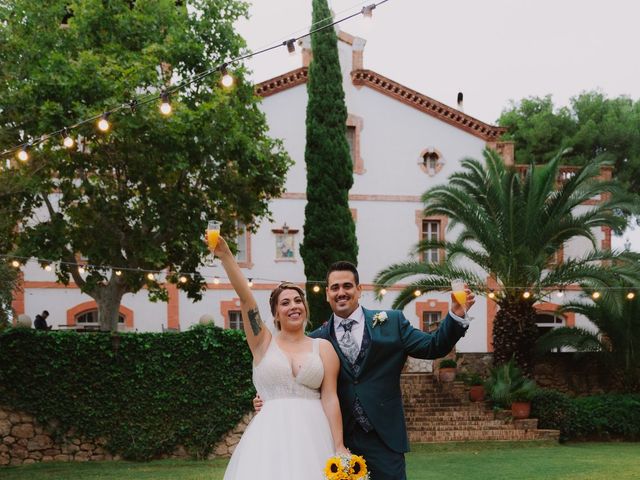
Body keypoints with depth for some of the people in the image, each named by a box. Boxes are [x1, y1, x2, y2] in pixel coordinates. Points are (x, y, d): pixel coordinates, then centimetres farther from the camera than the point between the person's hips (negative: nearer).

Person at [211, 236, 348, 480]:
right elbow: (245, 297, -3)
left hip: (313, 434, 0)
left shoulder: (323, 347, 9)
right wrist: (226, 256, -14)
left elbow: (330, 396, 1)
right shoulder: (264, 343, 9)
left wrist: (339, 447, -7)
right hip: (272, 435, 0)